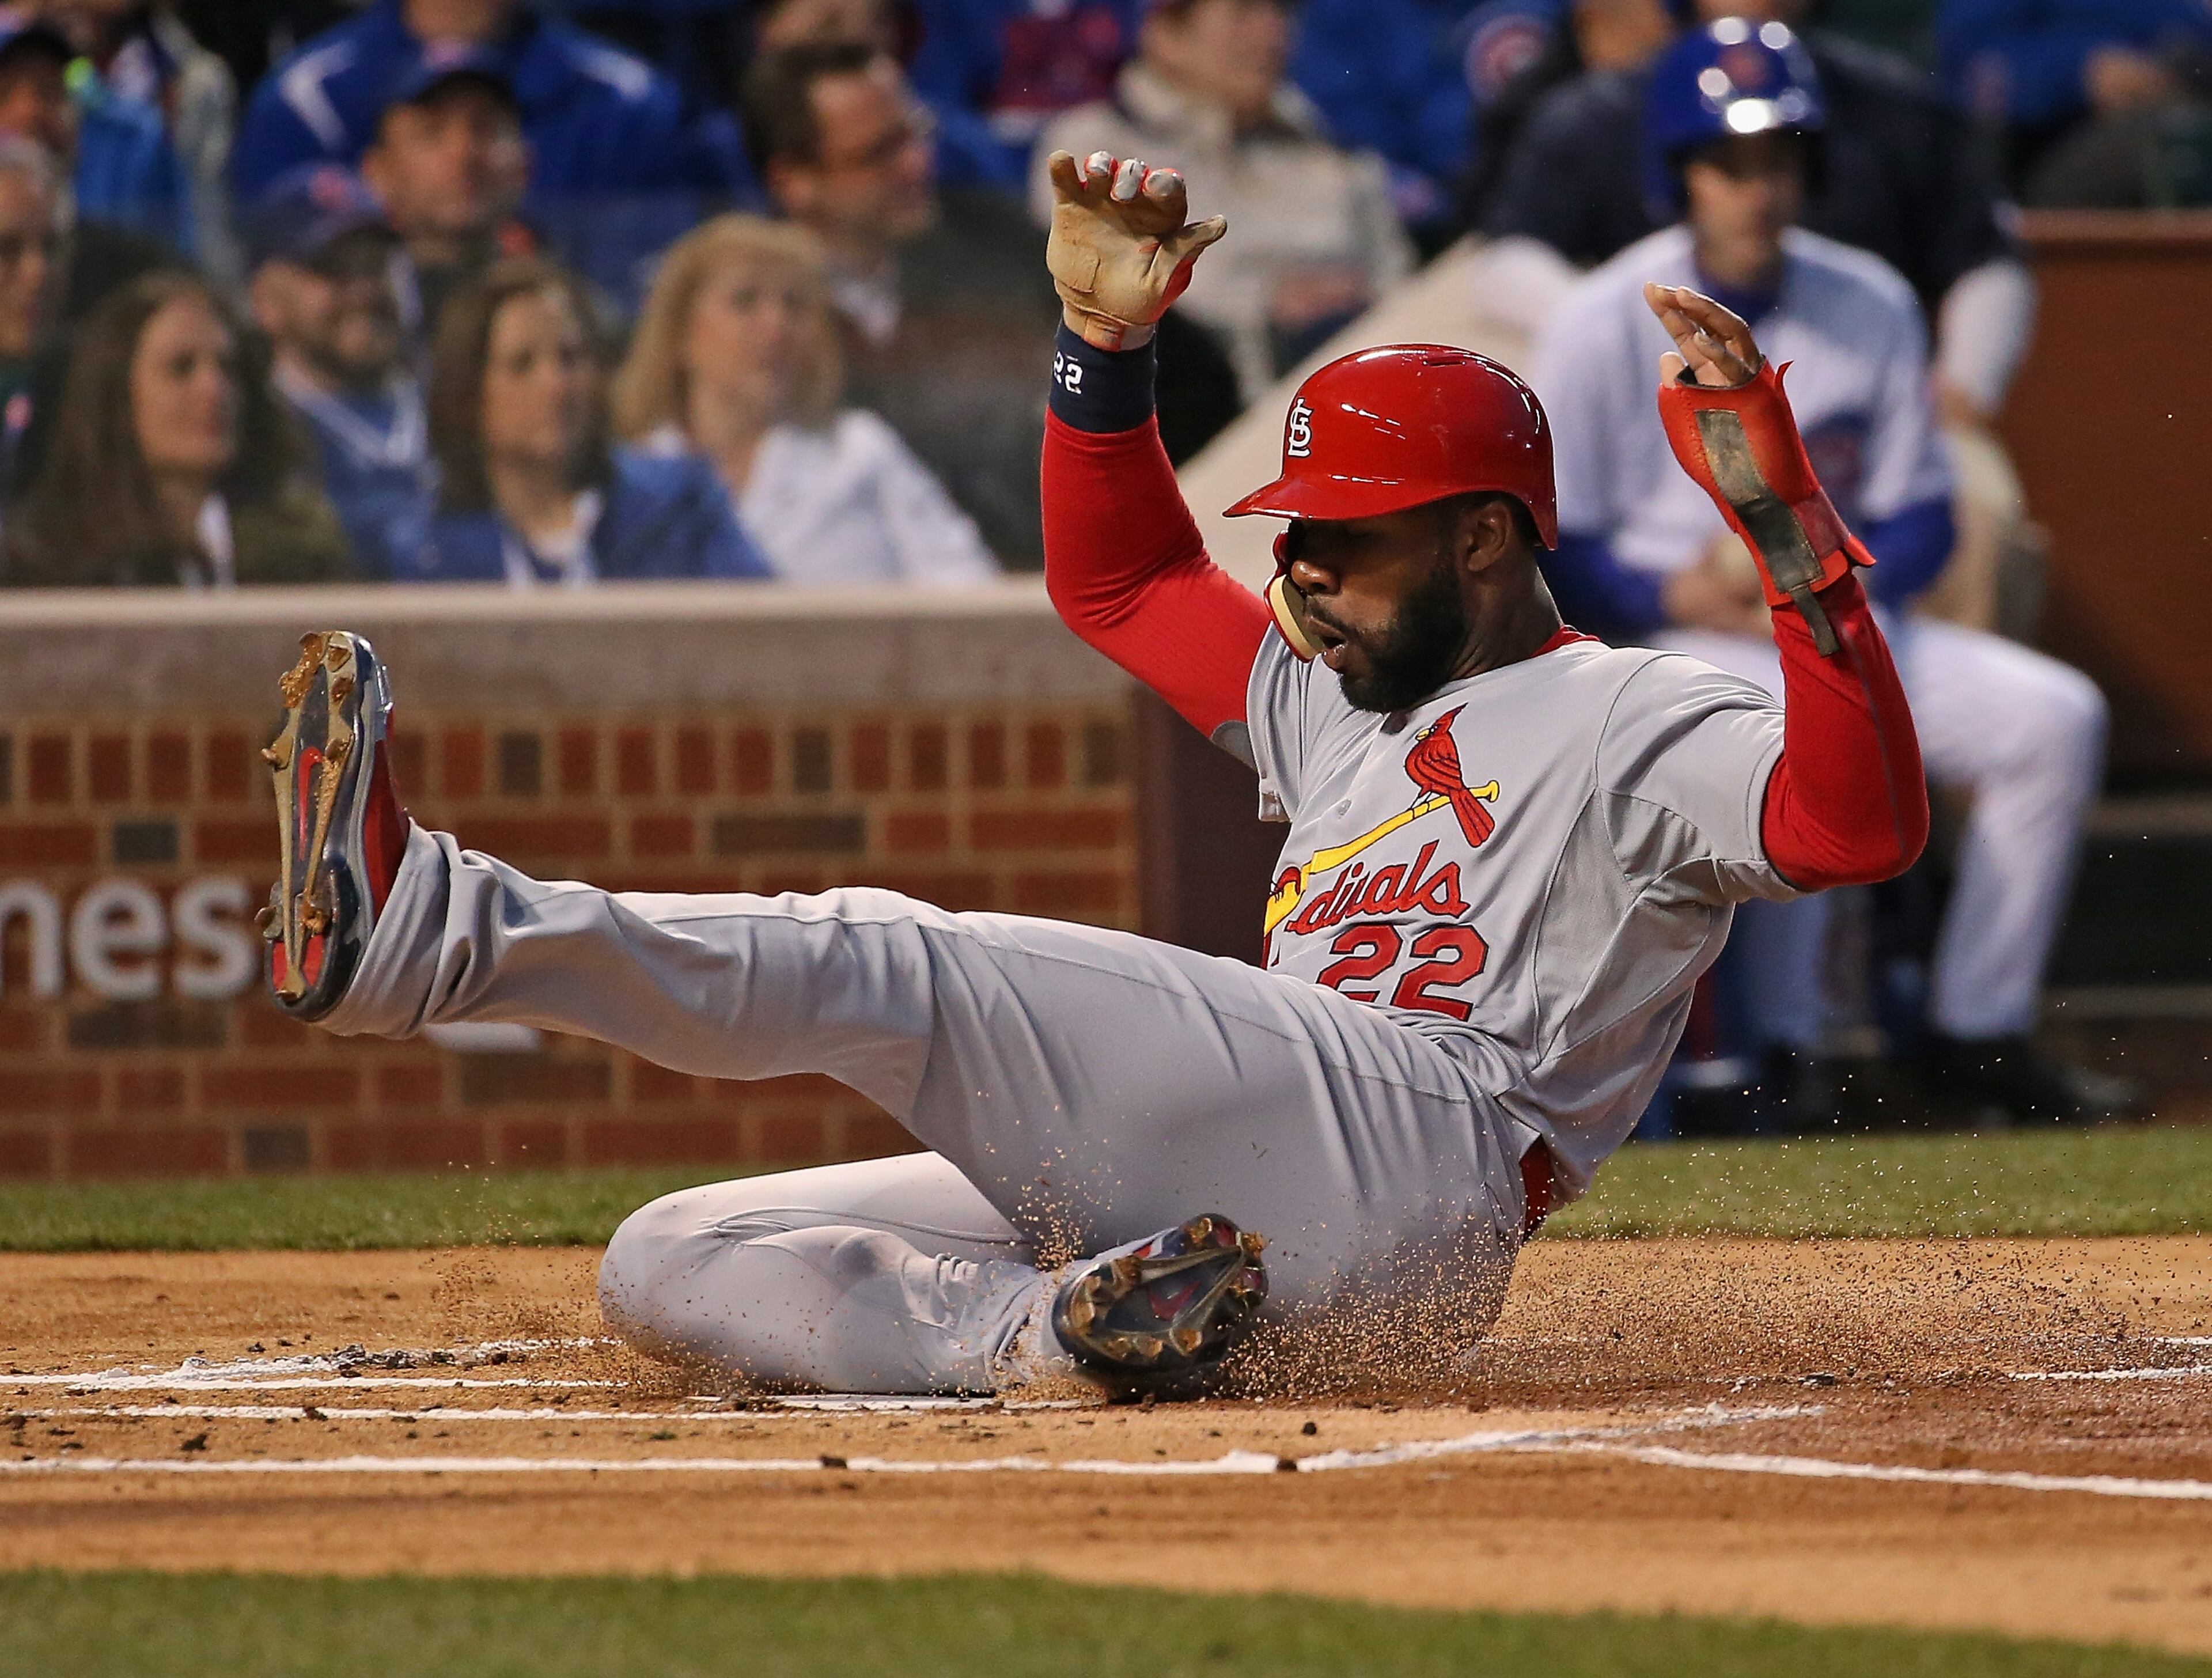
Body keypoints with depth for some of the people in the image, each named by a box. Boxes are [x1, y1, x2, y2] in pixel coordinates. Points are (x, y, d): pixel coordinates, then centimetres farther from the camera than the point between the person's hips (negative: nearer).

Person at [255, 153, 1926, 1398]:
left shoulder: (1634, 721, 5)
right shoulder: (1341, 703, 33)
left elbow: (1861, 818, -14)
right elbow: (1120, 581, 43)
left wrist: (1783, 518, -22)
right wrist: (1106, 340, 29)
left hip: (1419, 1159, -10)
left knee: (893, 968, -25)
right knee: (675, 1265, -2)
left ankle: (430, 921, -38)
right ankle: (1066, 1333, -25)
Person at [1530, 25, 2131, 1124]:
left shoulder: (1871, 307, 6)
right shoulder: (1603, 325, -7)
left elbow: (1920, 518, 9)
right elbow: (1549, 550, -7)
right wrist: (1677, 593, -24)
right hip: (1660, 627, -5)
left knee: (2056, 715, -14)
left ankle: (1981, 1034, -7)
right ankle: (1781, 1047, -24)